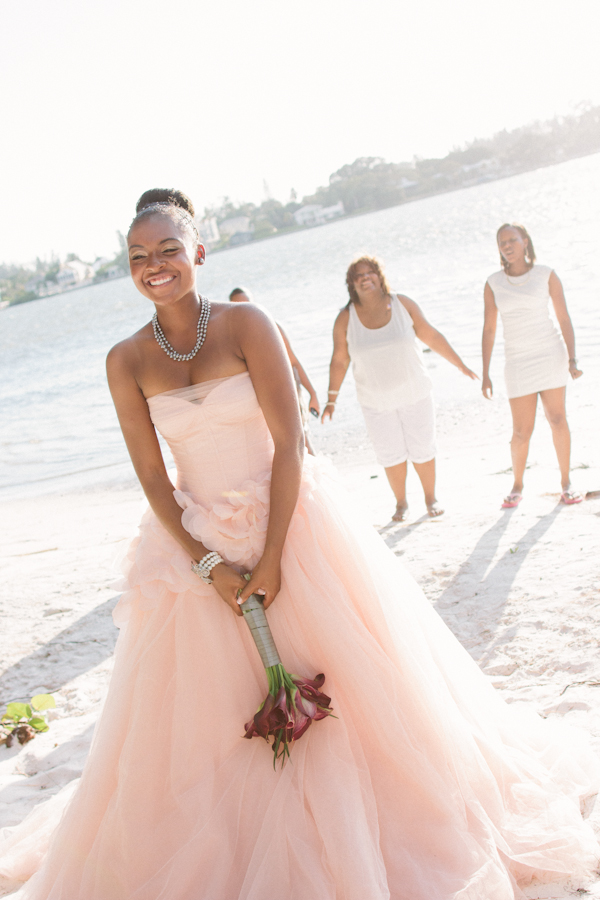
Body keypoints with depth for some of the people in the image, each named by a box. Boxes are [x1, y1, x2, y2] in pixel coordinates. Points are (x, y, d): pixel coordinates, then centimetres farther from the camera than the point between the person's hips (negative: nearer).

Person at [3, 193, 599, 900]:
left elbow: (287, 443, -14)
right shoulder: (126, 361, -4)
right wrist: (206, 564, -11)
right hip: (199, 537, 2)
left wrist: (271, 558, -18)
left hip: (293, 522, -2)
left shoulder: (246, 324, -11)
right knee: (206, 706, 10)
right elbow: (151, 475, -3)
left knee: (340, 678, 7)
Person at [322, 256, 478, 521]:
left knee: (422, 449, 6)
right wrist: (331, 400, -3)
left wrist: (461, 365, 4)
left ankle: (431, 498, 27)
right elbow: (339, 361, -2)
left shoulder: (402, 304, -8)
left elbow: (432, 336, 0)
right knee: (391, 454, 7)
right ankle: (401, 503, 27)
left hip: (414, 393, 0)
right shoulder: (346, 319, -9)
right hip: (376, 402, 0)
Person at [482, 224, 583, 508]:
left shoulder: (546, 275, -2)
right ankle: (517, 486, 20)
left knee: (557, 419, -3)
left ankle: (566, 482, 14)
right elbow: (489, 329, 4)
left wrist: (572, 359, -12)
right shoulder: (493, 284, 2)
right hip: (518, 363, 1)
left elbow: (565, 319, -2)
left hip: (550, 354, -1)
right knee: (521, 432, -1)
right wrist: (485, 375, 1)